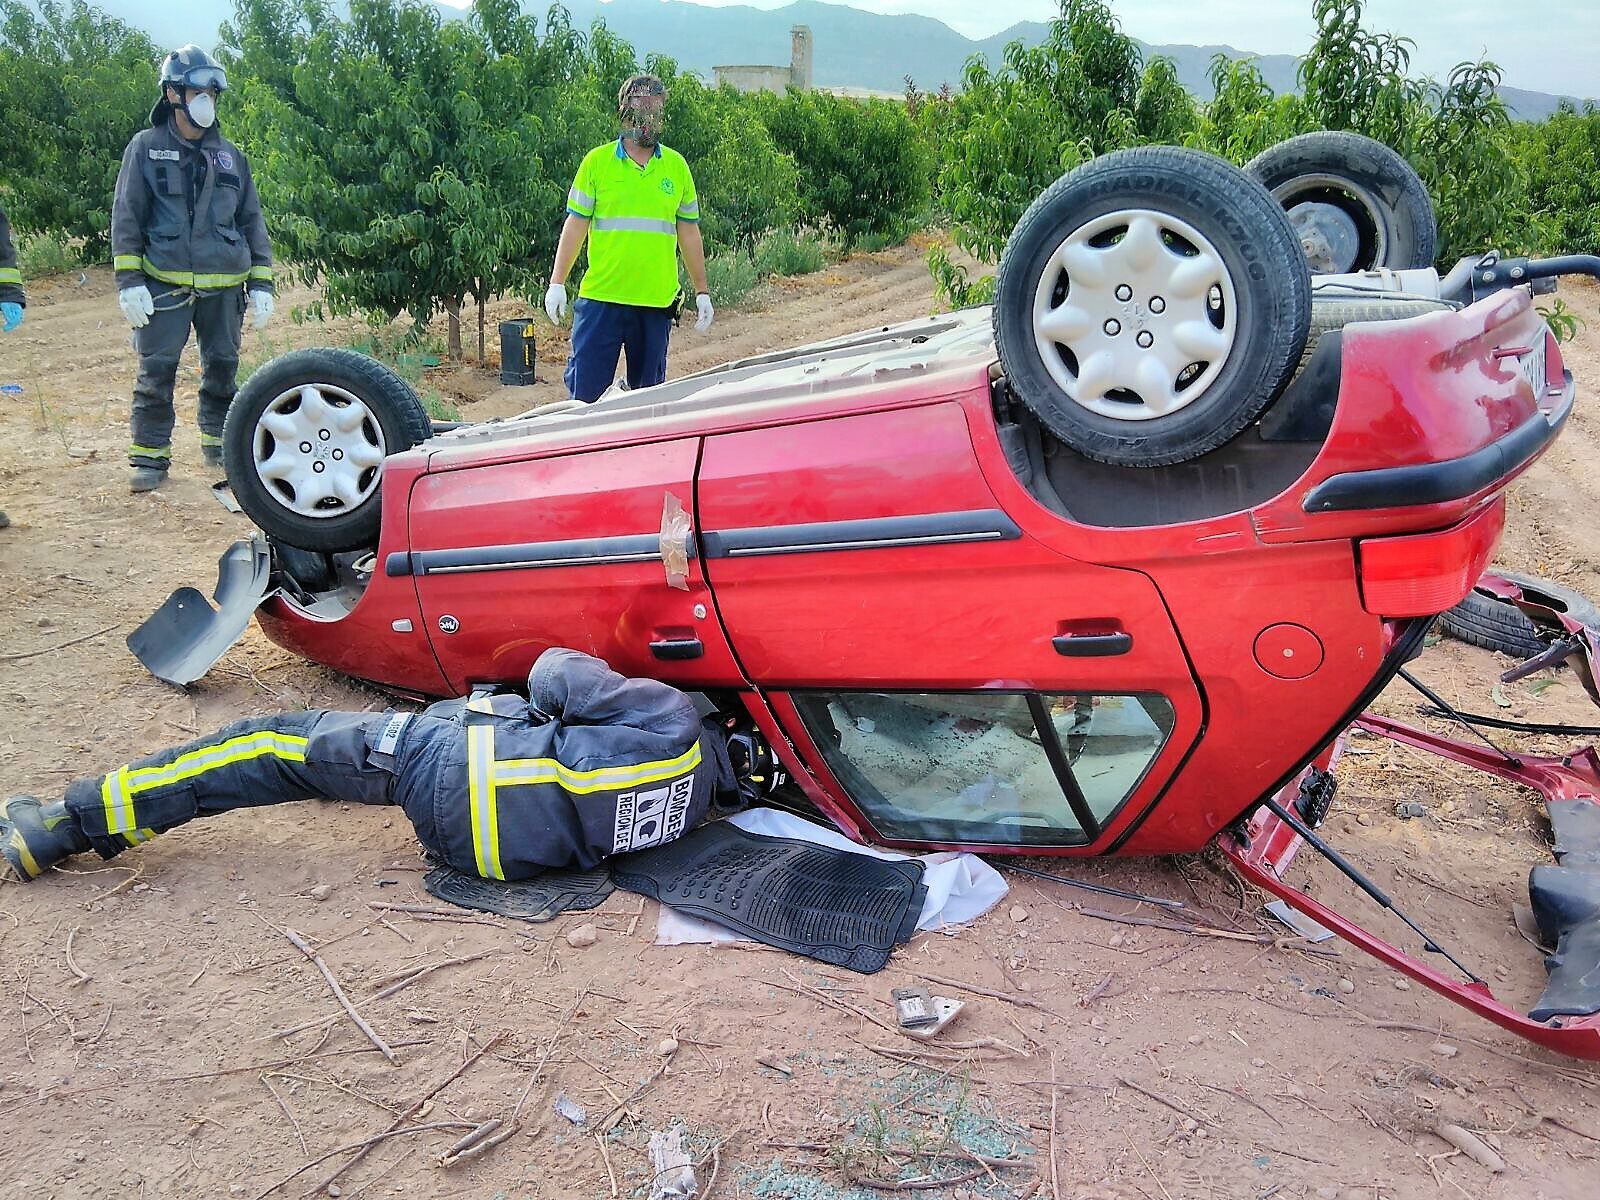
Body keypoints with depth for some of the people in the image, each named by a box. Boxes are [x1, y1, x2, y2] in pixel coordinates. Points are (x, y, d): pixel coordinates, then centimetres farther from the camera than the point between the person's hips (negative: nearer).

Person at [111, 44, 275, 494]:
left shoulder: (230, 156, 13)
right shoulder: (146, 148, 4)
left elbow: (252, 221, 15)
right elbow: (126, 216, 2)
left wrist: (261, 284, 8)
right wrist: (128, 281, -7)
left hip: (224, 287, 3)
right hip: (165, 284, -3)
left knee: (222, 367, 9)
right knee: (157, 369, -5)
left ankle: (218, 442, 25)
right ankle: (150, 456, 3)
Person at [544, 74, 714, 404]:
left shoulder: (676, 166, 10)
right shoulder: (597, 161, 3)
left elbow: (689, 231, 14)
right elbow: (575, 224, 4)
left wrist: (702, 292, 12)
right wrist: (557, 283, -2)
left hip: (657, 301, 2)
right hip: (601, 298, -2)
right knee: (586, 389, -3)